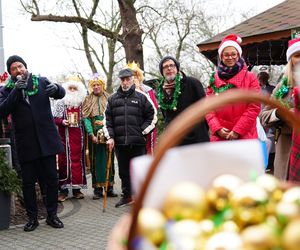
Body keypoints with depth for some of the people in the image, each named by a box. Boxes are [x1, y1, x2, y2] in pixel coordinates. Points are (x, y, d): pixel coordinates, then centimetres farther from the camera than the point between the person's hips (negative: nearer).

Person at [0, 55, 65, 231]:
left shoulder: (41, 82, 8)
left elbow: (61, 93, 6)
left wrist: (56, 88, -19)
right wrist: (16, 90, -20)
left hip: (46, 140, 1)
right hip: (26, 144, 0)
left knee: (51, 179, 5)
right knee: (28, 182, 5)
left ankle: (52, 215, 18)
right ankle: (32, 217, 18)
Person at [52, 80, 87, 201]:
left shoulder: (82, 103, 9)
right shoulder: (60, 103, 3)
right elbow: (54, 118, 2)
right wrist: (62, 122, -16)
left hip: (78, 136, 2)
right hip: (65, 136, -2)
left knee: (78, 160, 4)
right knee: (64, 161, -3)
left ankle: (76, 188, 14)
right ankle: (63, 189, 4)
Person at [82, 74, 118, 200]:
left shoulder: (109, 99, 7)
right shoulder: (88, 100, 8)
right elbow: (86, 118, -1)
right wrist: (91, 135, -12)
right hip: (94, 135, 0)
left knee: (109, 160, 2)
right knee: (96, 160, 1)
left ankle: (109, 187, 8)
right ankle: (98, 188, 5)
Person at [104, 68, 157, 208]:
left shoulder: (141, 97, 3)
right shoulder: (113, 99, 11)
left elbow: (152, 116, 6)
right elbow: (107, 119, 12)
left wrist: (143, 131, -2)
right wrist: (110, 137, 2)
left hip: (138, 142, -3)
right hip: (119, 142, 3)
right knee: (123, 171, 12)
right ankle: (127, 196, 25)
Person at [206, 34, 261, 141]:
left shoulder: (250, 78, 4)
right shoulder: (214, 79, 11)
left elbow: (254, 107, -4)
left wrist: (238, 131, -10)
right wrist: (217, 128, -8)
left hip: (245, 136, -2)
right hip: (219, 136, 2)